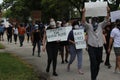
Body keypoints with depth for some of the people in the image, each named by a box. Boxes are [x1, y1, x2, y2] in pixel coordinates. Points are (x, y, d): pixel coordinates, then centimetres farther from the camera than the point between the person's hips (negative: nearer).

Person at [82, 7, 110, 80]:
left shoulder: (101, 25, 10)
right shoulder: (89, 26, 1)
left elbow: (106, 20, -2)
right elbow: (83, 22, -15)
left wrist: (108, 12, -16)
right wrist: (84, 13, -27)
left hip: (100, 47, 4)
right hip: (91, 47, -4)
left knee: (98, 63, 11)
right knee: (94, 63, -12)